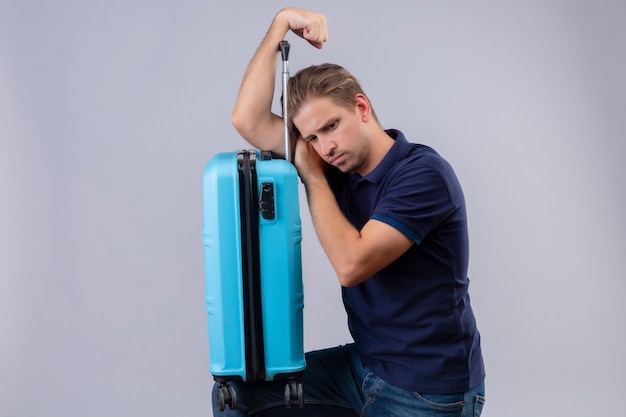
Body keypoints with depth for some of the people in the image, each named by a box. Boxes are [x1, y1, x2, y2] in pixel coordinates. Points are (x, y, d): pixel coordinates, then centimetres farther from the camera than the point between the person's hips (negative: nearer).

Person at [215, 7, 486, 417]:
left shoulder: (423, 172, -19)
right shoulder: (341, 163, 2)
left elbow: (351, 265, -25)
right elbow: (248, 120, -3)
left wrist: (311, 175, -15)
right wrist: (281, 22, -7)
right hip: (364, 364, 7)